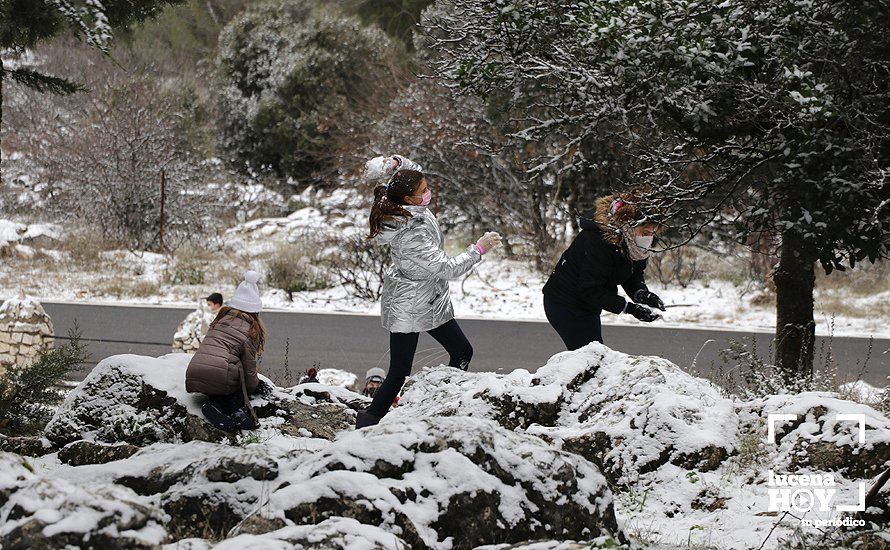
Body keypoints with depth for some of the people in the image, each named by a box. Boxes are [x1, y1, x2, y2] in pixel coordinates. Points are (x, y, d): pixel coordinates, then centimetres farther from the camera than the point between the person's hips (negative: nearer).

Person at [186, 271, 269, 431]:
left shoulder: (221, 319, 21)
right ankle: (238, 411, -2)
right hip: (220, 377, -5)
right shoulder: (251, 329, 5)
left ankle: (215, 404, -7)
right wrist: (256, 386, 29)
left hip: (193, 378, 5)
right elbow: (249, 368, 8)